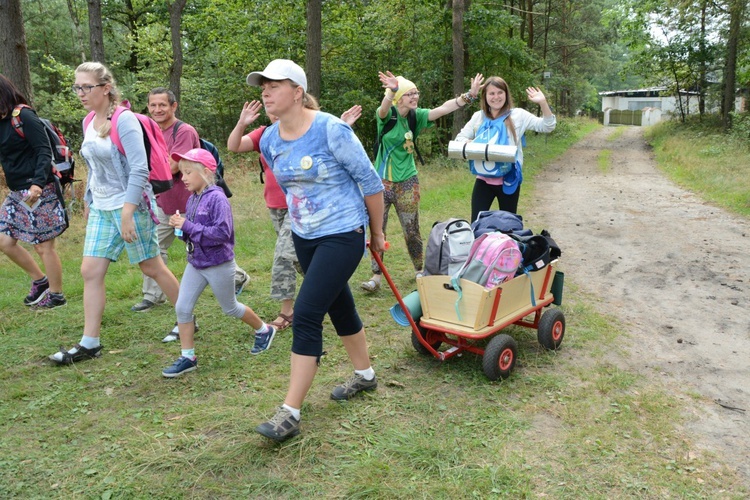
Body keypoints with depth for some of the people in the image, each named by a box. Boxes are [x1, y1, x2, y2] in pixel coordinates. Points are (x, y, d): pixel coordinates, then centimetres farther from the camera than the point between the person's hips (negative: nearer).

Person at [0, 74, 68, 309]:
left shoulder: (24, 116, -12)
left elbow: (44, 151, -18)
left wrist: (38, 182, -29)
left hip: (40, 191, -9)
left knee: (43, 245, 0)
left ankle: (56, 295, 15)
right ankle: (39, 280, 25)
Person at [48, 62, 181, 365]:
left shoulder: (124, 120, -14)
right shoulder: (89, 122, 9)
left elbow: (139, 170, -20)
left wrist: (127, 214, -24)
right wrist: (88, 203, 20)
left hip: (130, 205, -7)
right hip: (101, 208, 7)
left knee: (151, 267, 4)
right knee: (90, 271, 3)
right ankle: (90, 344, 11)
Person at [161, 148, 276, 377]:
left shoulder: (217, 198, -20)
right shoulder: (192, 199, 2)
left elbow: (222, 232, -29)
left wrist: (188, 227, -27)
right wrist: (180, 225, -8)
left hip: (219, 265, -7)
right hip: (195, 263, 7)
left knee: (230, 308, 12)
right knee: (182, 308, 1)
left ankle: (264, 330, 36)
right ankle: (187, 357, 13)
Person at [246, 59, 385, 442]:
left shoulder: (331, 130, -19)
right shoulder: (269, 141, 0)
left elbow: (370, 182, -12)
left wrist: (377, 233, -3)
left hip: (343, 236, -7)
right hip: (303, 237, 7)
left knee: (306, 315, -11)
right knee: (339, 307, 20)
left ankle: (290, 414, -2)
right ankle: (364, 375, 42)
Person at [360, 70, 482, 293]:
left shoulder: (416, 116, 0)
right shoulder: (387, 115, -11)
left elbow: (443, 109, -8)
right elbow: (383, 109, -34)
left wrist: (469, 95, -20)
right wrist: (392, 91, -56)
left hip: (407, 182, 3)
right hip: (382, 181, -2)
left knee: (412, 230, 10)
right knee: (377, 230, 1)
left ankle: (420, 270, 28)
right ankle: (376, 276, 11)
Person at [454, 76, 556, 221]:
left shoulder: (518, 115, -2)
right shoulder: (478, 117, 6)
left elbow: (547, 127, -6)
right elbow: (459, 138, 8)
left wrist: (543, 103, -21)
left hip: (508, 181, -1)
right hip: (483, 180, 2)